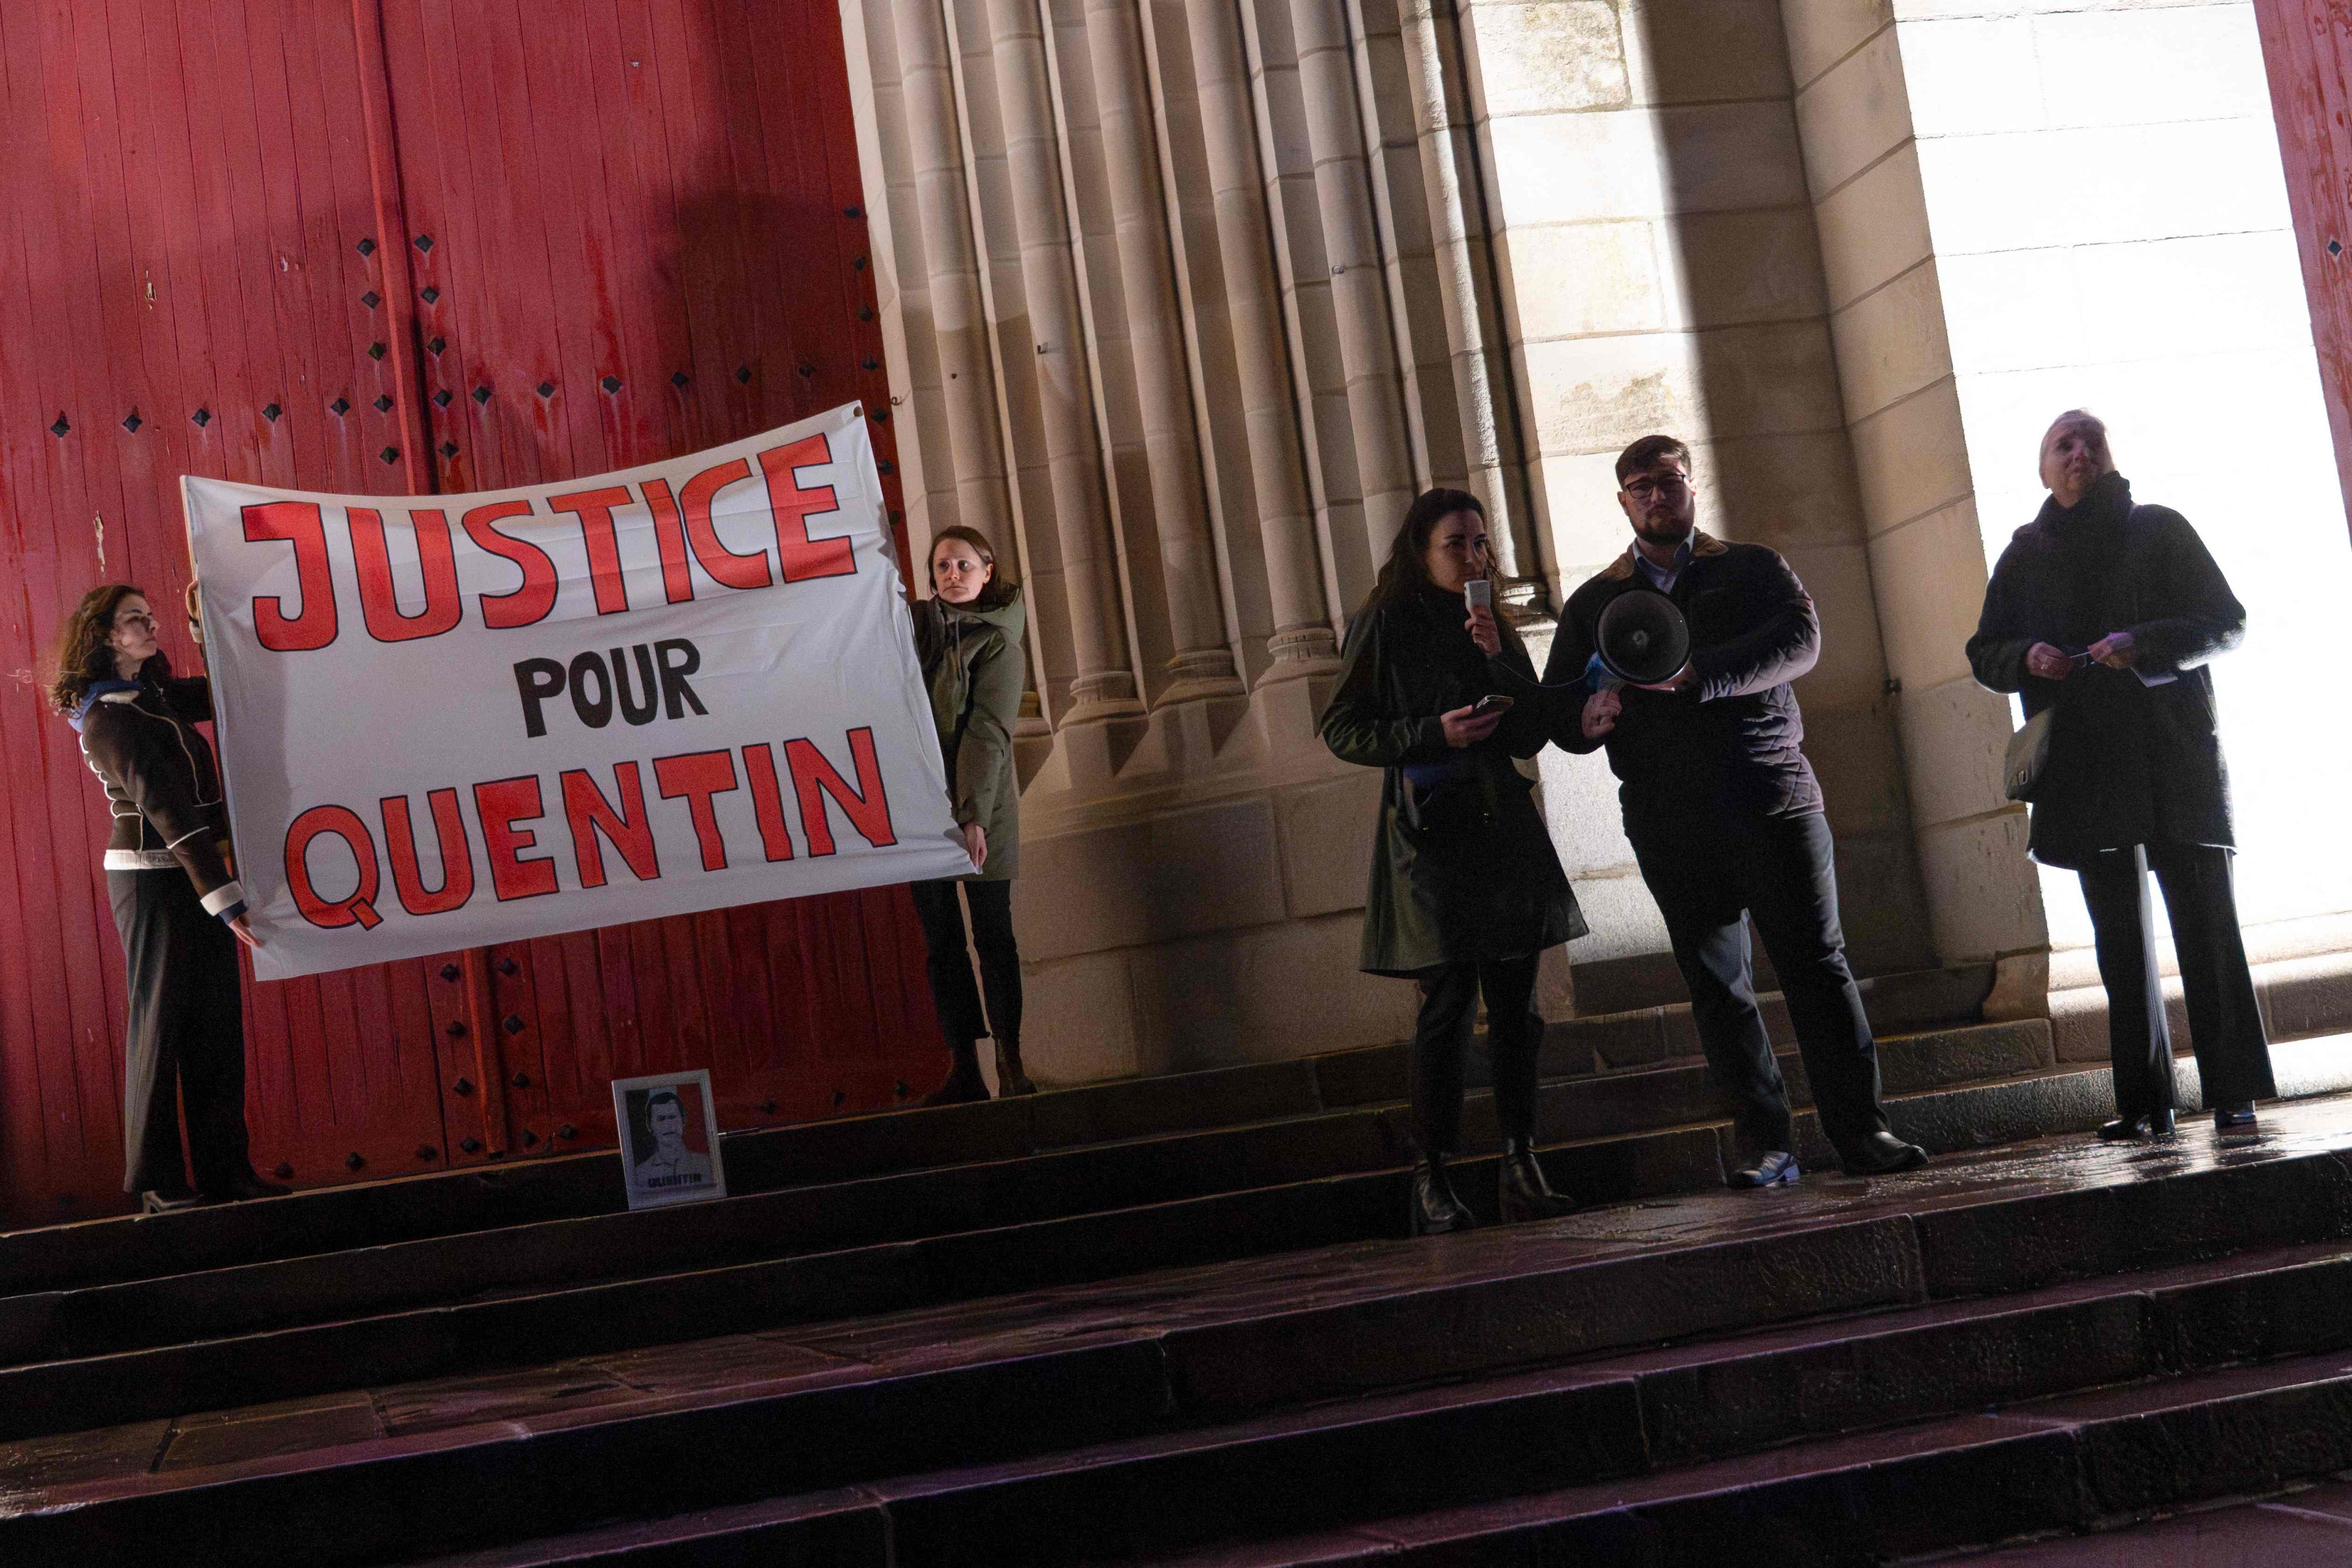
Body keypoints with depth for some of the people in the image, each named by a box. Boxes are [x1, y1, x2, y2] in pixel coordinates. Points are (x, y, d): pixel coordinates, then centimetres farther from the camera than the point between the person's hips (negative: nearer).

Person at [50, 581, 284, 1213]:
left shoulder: (156, 696, 13)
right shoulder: (107, 718, -13)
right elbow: (165, 808, -20)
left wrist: (206, 623, 12)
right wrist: (222, 896, -25)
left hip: (198, 875, 8)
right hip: (152, 880, -8)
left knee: (217, 1022, 6)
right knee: (161, 1020, -4)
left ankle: (224, 1167, 10)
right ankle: (157, 1180, 1)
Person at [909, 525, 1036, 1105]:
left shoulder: (997, 643, -7)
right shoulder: (912, 624, 8)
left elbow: (988, 733, -17)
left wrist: (975, 815, -26)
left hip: (980, 806, -5)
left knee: (992, 933, -3)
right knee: (941, 940, 4)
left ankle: (1010, 1063, 0)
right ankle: (964, 1068, 7)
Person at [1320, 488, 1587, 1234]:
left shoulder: (1496, 629, 16)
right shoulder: (1384, 626, 1)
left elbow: (1532, 736, 9)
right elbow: (1342, 731, -3)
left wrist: (1500, 661, -5)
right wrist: (1435, 733, -14)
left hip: (1504, 830, 5)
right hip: (1430, 830, -5)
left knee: (1513, 1004, 2)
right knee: (1449, 1003, -10)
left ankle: (1522, 1171, 6)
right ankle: (1430, 1179, -4)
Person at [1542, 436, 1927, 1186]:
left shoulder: (1753, 569, 11)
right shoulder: (1593, 604, 17)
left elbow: (1801, 640, -8)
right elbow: (1559, 710, 15)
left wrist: (1698, 674, -21)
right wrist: (1590, 716, -10)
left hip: (1772, 797, -2)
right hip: (1672, 825, 2)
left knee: (1817, 964, -5)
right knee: (1717, 984, 2)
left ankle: (1860, 1132, -1)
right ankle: (1764, 1144, 7)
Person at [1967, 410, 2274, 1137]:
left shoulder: (2160, 531, 7)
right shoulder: (2027, 554, 14)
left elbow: (2227, 624, 2)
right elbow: (1984, 654, 17)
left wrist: (2148, 646, -15)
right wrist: (2027, 658, -6)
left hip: (2177, 756, -2)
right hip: (2084, 770, 2)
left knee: (2206, 924, -8)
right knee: (2122, 938, 2)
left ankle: (2234, 1094, -7)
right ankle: (2144, 1103, 2)